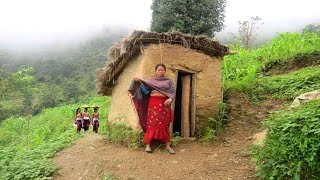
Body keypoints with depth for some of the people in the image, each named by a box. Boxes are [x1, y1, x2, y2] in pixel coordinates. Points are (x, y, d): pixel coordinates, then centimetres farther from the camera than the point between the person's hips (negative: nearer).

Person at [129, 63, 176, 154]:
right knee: (151, 124, -4)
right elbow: (145, 91, 4)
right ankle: (148, 145, 1)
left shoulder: (169, 81, 12)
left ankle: (168, 146, 7)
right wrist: (140, 83, -8)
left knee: (164, 125, 2)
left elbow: (173, 92, 3)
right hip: (153, 104, 0)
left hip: (164, 104, 0)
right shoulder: (151, 81, 12)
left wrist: (170, 99, -15)